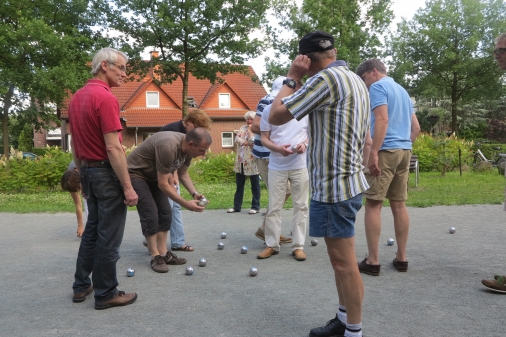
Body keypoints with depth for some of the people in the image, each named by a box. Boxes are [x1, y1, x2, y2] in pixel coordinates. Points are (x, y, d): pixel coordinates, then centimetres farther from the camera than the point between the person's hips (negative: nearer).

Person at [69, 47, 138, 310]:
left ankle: (81, 286, 27)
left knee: (92, 229, 18)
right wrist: (128, 186, -20)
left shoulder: (77, 97, 10)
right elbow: (113, 148, -23)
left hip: (88, 171, 9)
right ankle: (105, 294, 12)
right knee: (108, 236, 1)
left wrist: (83, 175, 22)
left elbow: (75, 143, 15)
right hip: (107, 172, -9)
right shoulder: (106, 98, -18)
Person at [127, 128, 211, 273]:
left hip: (154, 175, 8)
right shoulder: (168, 147, -36)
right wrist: (186, 204, -26)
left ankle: (163, 254, 10)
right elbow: (163, 185, -30)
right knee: (150, 215, -13)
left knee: (165, 213, 3)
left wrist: (195, 193, -12)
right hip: (136, 173, -8)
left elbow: (183, 174, 4)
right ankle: (155, 257, -2)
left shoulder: (188, 148, -10)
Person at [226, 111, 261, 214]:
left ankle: (255, 207, 11)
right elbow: (237, 139, -3)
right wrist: (247, 142, -14)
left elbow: (253, 142, -18)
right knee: (239, 184, 11)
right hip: (240, 160, 5)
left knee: (255, 185, 4)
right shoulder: (243, 128, 12)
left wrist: (249, 131, -10)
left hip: (251, 161, -5)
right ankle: (237, 206, 19)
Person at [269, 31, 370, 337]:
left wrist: (292, 77, -3)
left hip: (334, 186, -10)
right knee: (342, 259, 18)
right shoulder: (357, 80, 16)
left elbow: (275, 116, -14)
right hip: (348, 180, 10)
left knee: (344, 262, -1)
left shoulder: (325, 78, -15)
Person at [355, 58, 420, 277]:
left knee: (373, 204, -5)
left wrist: (373, 152, -20)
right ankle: (401, 258, 14)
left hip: (386, 150, -8)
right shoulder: (402, 91, 23)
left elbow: (382, 120, -17)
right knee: (399, 204, 9)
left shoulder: (378, 87, -3)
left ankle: (373, 261, -4)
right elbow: (416, 127, 22)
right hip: (404, 151, 8)